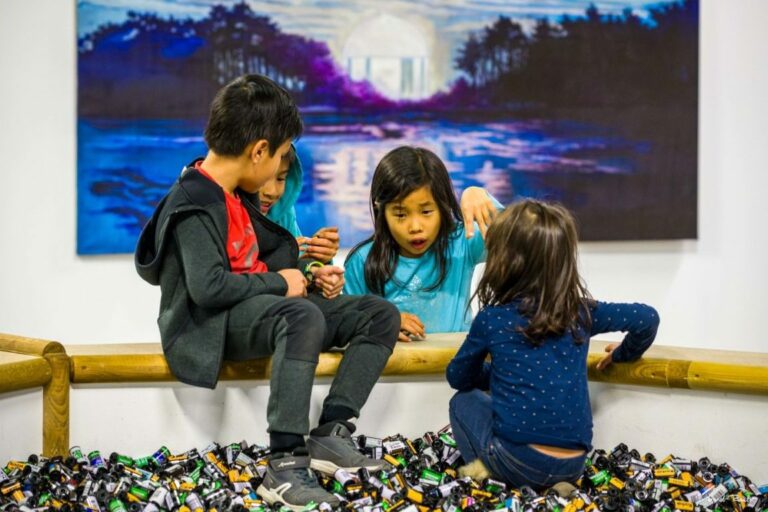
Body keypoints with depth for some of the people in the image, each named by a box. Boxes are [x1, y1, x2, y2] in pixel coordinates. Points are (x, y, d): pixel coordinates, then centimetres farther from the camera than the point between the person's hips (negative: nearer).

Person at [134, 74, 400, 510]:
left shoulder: (237, 196, 13)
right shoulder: (195, 207, -17)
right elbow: (208, 286, -27)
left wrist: (307, 273, 8)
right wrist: (279, 283, -15)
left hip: (263, 305, 10)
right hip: (215, 322, -9)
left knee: (380, 315, 0)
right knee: (304, 317, -40)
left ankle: (331, 434, -12)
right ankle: (286, 465, -39)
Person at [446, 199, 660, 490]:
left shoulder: (492, 319, -2)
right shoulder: (582, 313, 4)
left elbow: (457, 377, 12)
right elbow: (647, 318, 9)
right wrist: (623, 354, 27)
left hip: (519, 460, -3)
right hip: (573, 464, 4)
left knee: (464, 401, 22)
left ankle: (485, 473, 1)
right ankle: (558, 485, 13)